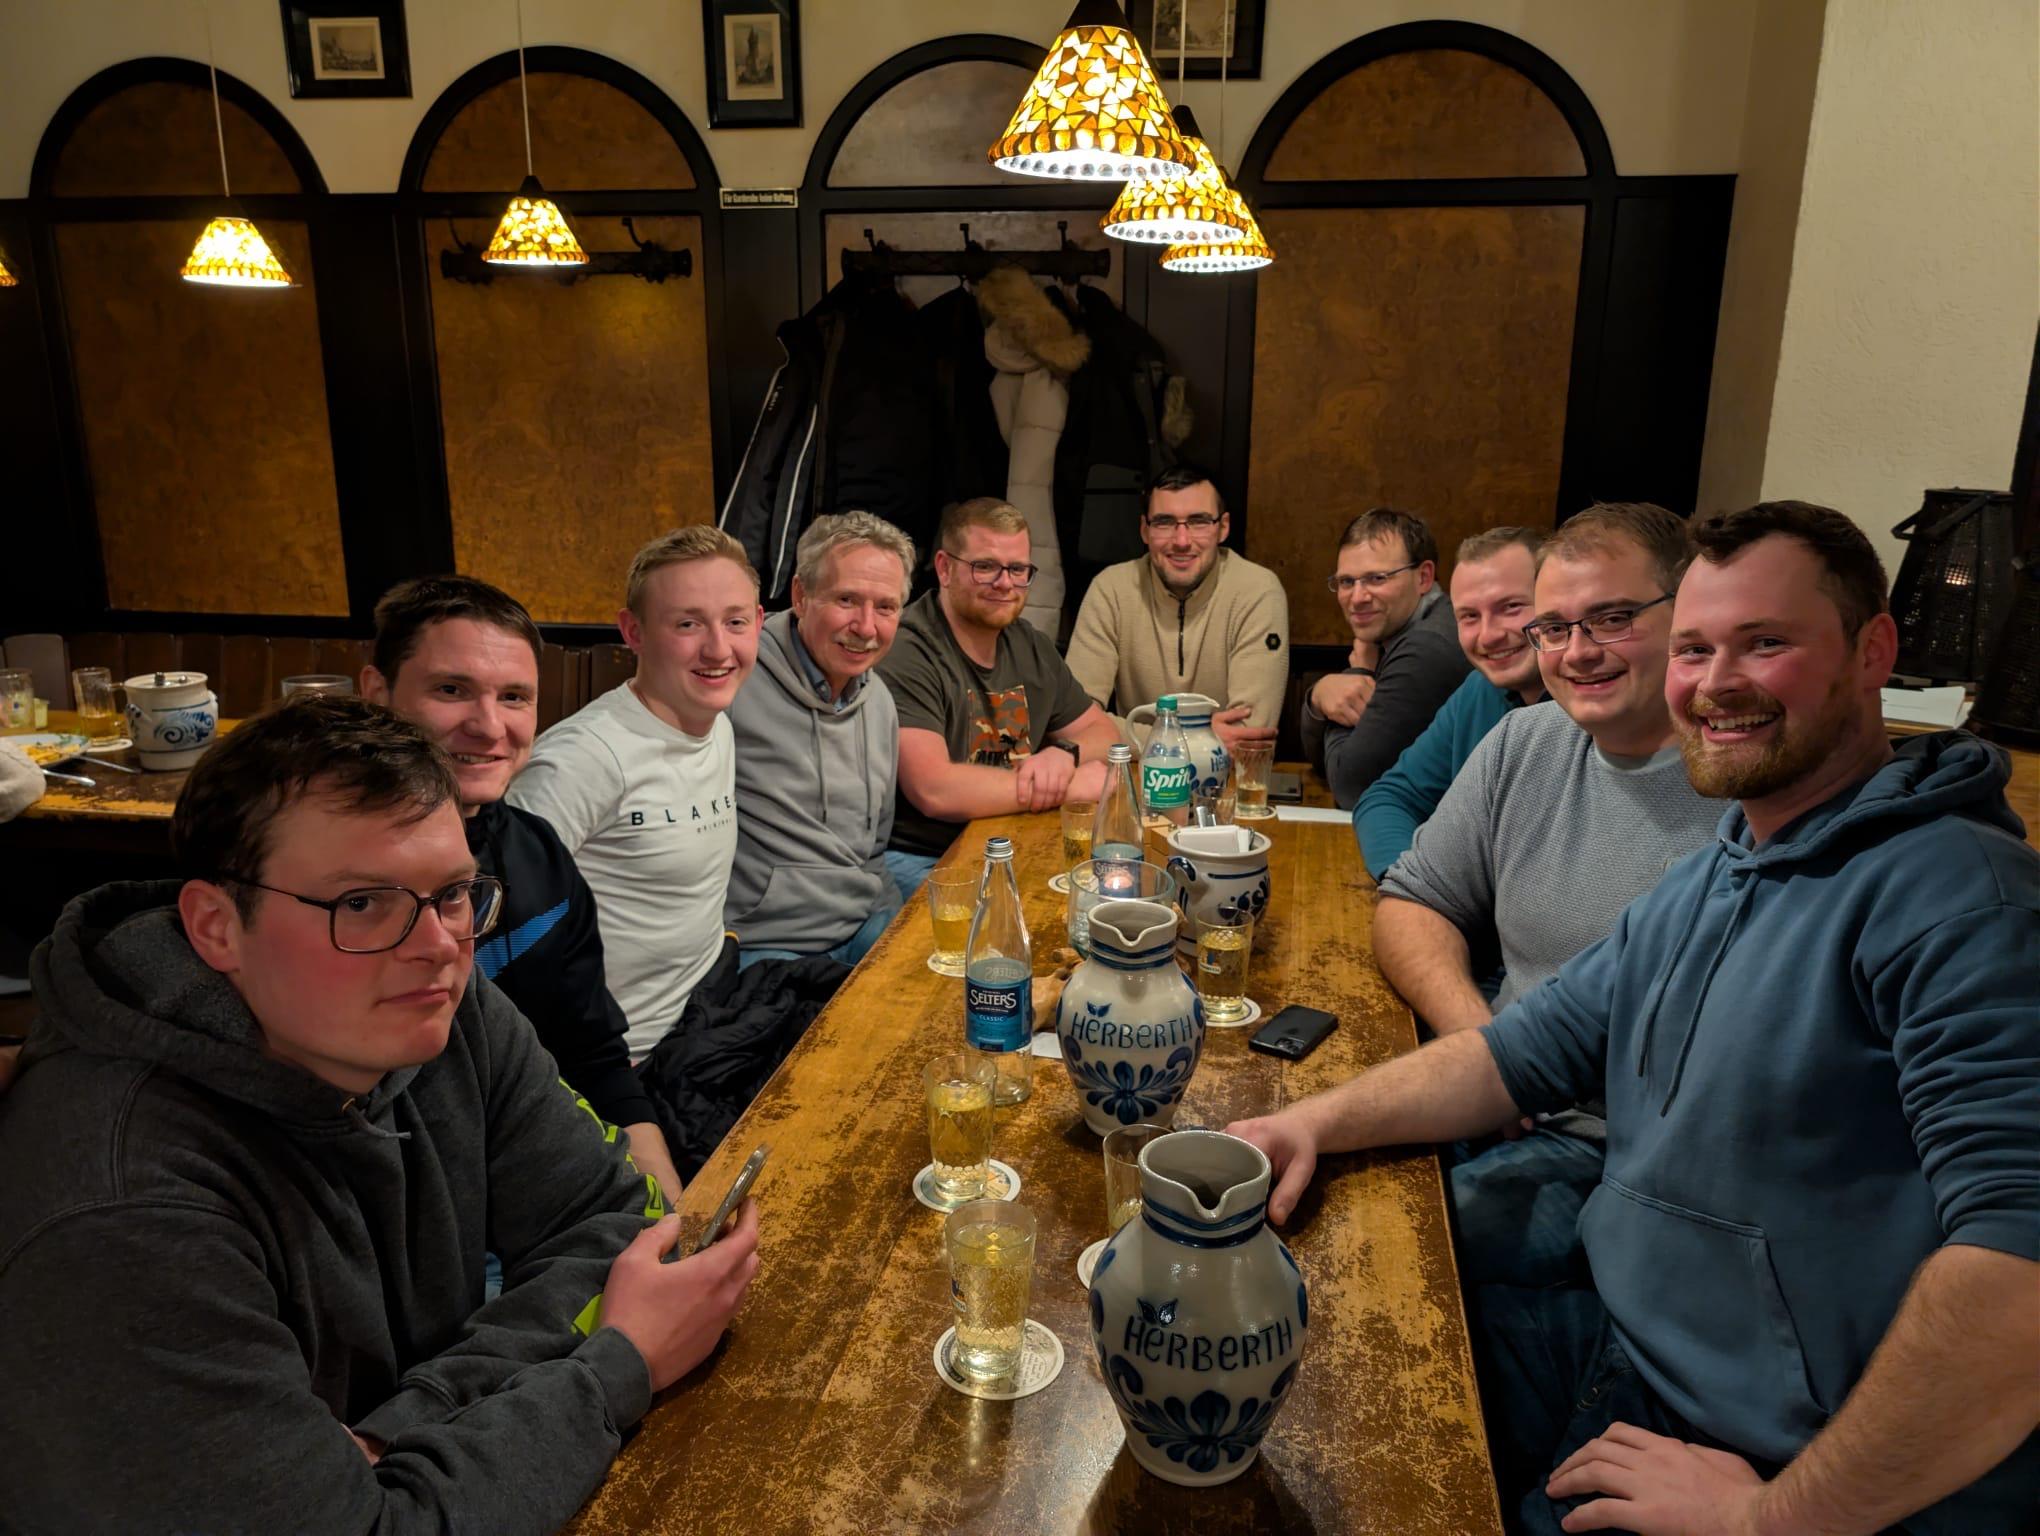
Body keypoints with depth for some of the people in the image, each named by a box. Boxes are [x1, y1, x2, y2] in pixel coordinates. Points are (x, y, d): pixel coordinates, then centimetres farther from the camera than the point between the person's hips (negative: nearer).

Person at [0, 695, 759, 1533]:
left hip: (415, 1456, 5)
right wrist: (623, 1363, -19)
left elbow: (608, 1220, -8)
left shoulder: (450, 1011, -11)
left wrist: (407, 1428, -20)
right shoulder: (123, 1227, -28)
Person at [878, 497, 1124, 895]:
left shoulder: (1029, 645, 12)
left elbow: (1102, 732, 18)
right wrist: (1075, 784, -16)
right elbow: (934, 790, -25)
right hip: (920, 859, -8)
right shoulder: (904, 655, -15)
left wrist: (1064, 754, -9)